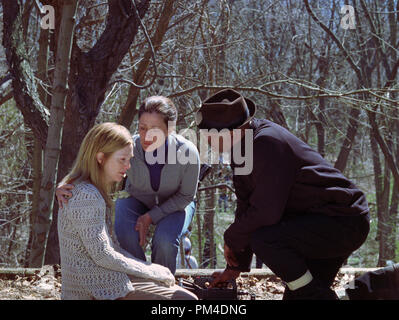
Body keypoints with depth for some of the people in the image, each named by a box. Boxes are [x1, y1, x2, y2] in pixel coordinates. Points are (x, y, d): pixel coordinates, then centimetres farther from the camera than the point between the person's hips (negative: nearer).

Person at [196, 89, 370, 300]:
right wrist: (235, 266, 15)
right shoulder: (244, 148, 8)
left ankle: (315, 295, -16)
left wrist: (231, 239, -9)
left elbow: (266, 213, -27)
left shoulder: (266, 143, -24)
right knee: (296, 296, 14)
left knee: (263, 239, -27)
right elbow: (247, 207, 14)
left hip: (344, 222, -10)